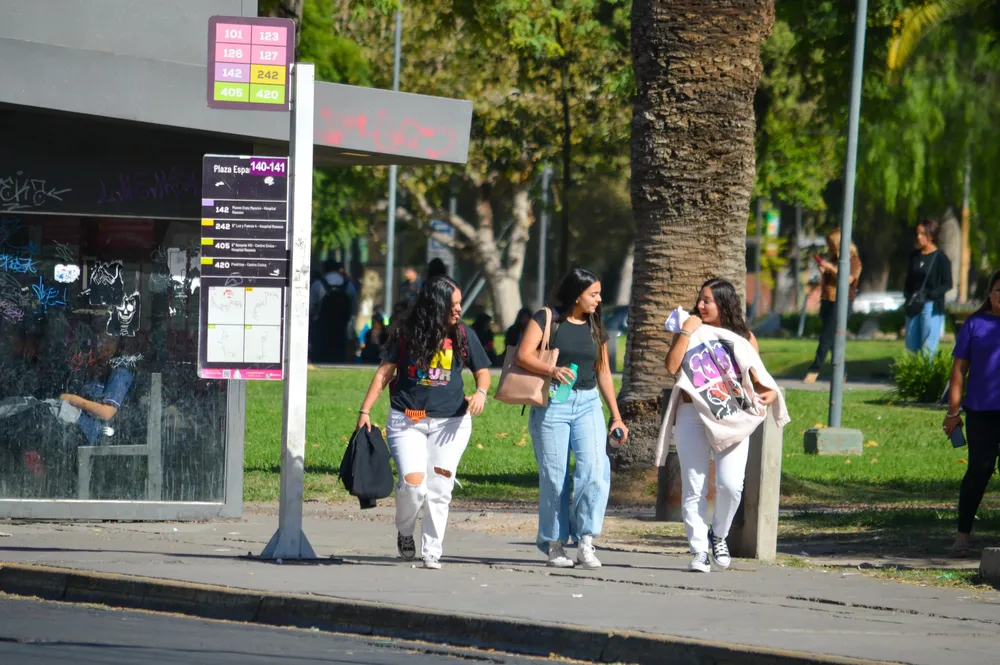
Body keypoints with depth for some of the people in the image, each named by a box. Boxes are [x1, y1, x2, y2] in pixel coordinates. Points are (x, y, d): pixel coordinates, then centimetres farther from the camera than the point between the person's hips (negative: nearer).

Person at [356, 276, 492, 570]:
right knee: (413, 483, -14)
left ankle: (432, 552, 10)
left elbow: (482, 370, 14)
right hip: (408, 421, -2)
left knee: (439, 489, -2)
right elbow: (384, 372, 3)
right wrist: (365, 410, -2)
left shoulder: (463, 335, 5)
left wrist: (481, 392, -8)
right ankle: (404, 532, 16)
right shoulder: (406, 333, -1)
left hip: (450, 423, 2)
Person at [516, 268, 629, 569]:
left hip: (588, 403, 4)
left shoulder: (595, 328, 15)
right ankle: (555, 545, 7)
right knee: (554, 476, -3)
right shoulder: (546, 319, -1)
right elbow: (523, 355, -11)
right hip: (551, 404, -4)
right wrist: (552, 370, -29)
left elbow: (603, 373, 21)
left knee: (594, 469, -14)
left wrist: (616, 415, 18)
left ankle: (585, 542, -13)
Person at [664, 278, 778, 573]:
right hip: (692, 416, 1)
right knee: (693, 487, -2)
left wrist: (768, 393, -11)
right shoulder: (691, 332, 9)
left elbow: (756, 379, 10)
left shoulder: (743, 337, 10)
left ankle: (718, 534, 13)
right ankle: (699, 551, 5)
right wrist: (686, 333, -8)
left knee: (730, 484, -13)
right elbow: (672, 367, -6)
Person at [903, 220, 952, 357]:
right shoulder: (915, 256, 11)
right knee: (911, 347, 5)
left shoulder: (940, 258, -6)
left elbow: (947, 284, -6)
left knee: (928, 349, -9)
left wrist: (929, 294, -18)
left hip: (931, 307, -6)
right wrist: (908, 295, 1)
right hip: (913, 308, 6)